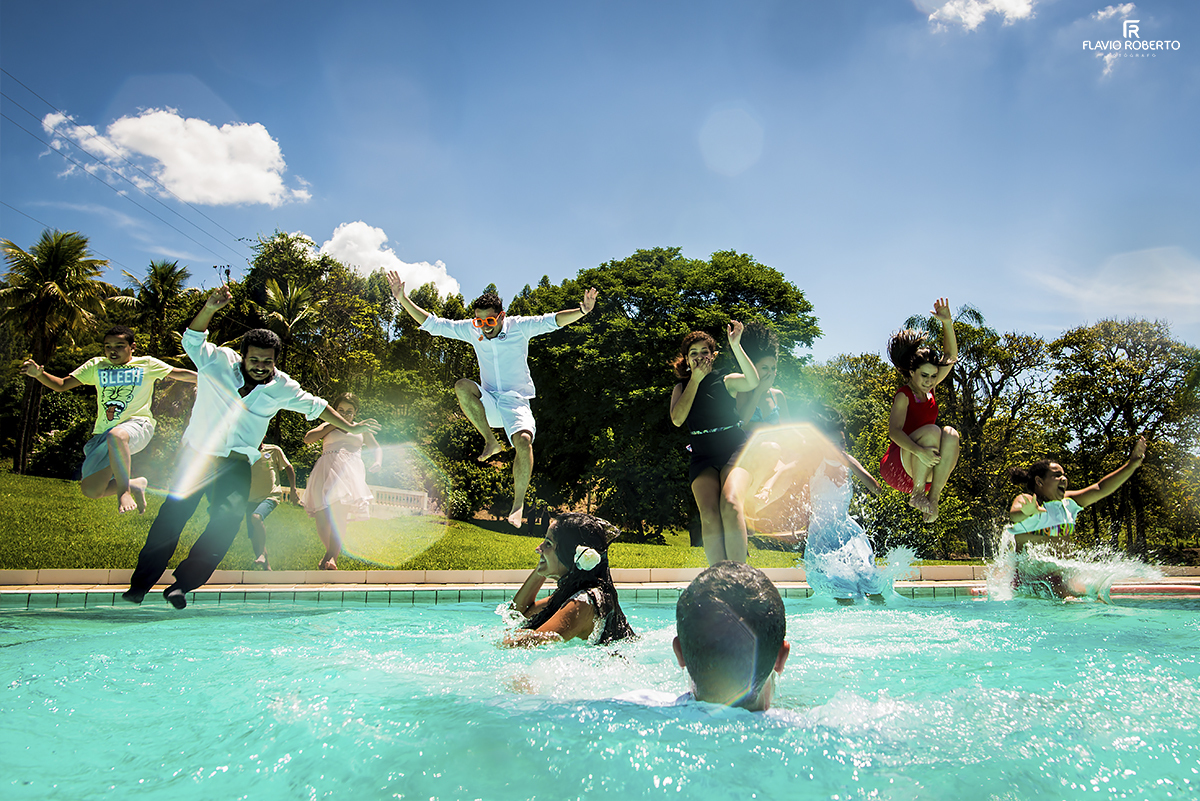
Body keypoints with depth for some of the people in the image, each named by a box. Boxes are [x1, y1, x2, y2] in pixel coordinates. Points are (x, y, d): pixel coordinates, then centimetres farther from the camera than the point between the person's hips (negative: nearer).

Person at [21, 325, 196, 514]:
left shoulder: (147, 364, 8)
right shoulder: (95, 366, 14)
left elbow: (179, 374, 10)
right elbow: (61, 385, 12)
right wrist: (39, 374, -8)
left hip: (137, 425, -4)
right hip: (102, 434, 5)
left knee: (116, 435, -43)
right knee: (91, 491, -7)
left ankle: (123, 489, -26)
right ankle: (135, 484, 20)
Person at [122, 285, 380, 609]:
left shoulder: (281, 387, 4)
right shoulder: (220, 363, -2)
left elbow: (314, 406, 14)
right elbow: (192, 340, -13)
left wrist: (348, 427, 20)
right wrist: (210, 308, -29)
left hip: (237, 463, 2)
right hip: (196, 453, -1)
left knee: (228, 520, -16)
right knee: (172, 514, -8)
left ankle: (183, 582, -9)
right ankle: (139, 584, 2)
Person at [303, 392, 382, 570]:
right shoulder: (328, 427, 24)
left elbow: (377, 448, 32)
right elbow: (308, 439, 9)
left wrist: (377, 462, 9)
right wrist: (334, 424, 9)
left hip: (350, 471, -1)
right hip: (327, 471, 1)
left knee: (339, 511, -22)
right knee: (322, 516, -16)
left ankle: (331, 557, -26)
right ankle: (332, 553, 0)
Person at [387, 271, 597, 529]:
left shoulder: (519, 327, -7)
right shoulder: (471, 330, 1)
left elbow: (552, 321, -17)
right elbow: (433, 324, 4)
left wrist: (582, 311, -35)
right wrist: (403, 300, -4)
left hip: (517, 403, -3)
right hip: (488, 404, 3)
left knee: (524, 441, -32)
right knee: (462, 386, -28)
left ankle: (518, 503, -13)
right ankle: (491, 442, -13)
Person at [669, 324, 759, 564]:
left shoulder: (726, 381, 9)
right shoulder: (682, 388, 16)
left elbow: (753, 382, -12)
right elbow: (677, 419, -3)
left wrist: (735, 346, -17)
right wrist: (695, 380, -2)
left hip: (734, 450, -2)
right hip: (703, 457, 2)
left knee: (730, 504, -29)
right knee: (709, 515, -23)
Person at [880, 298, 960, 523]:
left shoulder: (928, 390, 12)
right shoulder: (904, 395, -7)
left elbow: (950, 356, 11)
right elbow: (894, 431, -21)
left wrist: (947, 323, -2)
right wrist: (919, 451, -38)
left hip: (923, 469, 6)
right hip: (897, 467, -6)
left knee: (950, 435, -22)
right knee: (932, 431, -31)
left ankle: (933, 499, -26)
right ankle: (917, 494, -22)